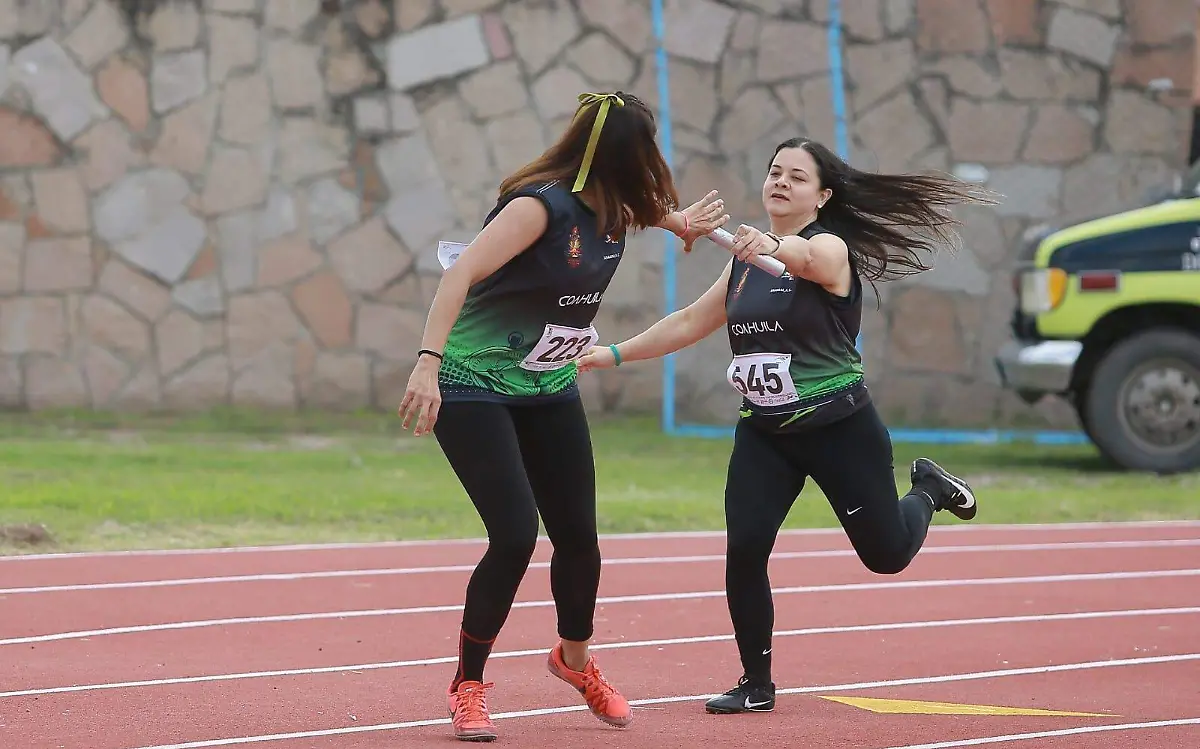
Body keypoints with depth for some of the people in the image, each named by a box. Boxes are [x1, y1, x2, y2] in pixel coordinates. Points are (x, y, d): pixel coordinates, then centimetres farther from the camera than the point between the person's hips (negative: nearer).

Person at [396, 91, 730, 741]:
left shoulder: (617, 209, -2)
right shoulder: (542, 205, -25)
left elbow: (651, 201, 25)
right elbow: (461, 274, -33)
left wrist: (685, 222, 5)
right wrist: (428, 363, -41)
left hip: (549, 391, 7)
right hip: (475, 388, -7)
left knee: (578, 534, 9)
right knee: (515, 535, -16)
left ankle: (575, 659, 38)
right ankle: (468, 687, 2)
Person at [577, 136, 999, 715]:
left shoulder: (831, 249, -13)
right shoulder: (746, 259, 9)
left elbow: (804, 256, -38)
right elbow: (691, 322, 18)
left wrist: (773, 247, -61)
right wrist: (616, 354, 12)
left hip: (837, 427, -5)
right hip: (763, 433, 5)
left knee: (887, 554, 4)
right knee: (744, 550, -11)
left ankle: (927, 491, 38)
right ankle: (756, 685, 2)